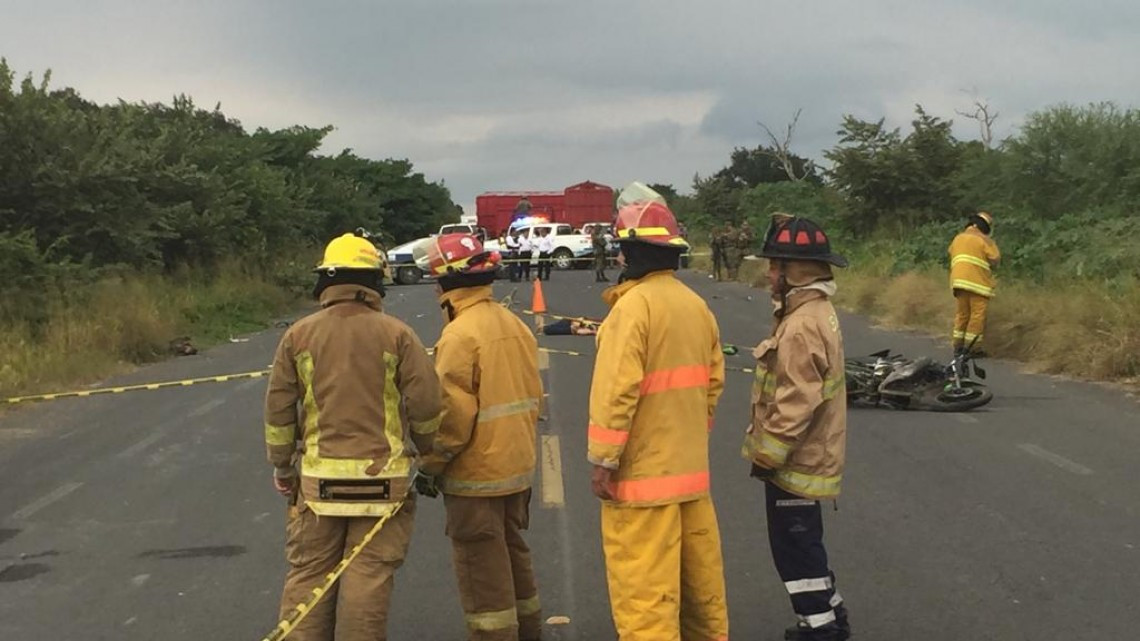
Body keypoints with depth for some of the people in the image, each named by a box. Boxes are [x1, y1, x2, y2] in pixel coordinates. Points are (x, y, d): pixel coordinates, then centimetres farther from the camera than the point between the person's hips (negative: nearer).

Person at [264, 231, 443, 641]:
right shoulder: (397, 335, -3)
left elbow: (278, 409, 3)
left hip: (319, 481, 2)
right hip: (382, 481, -1)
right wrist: (428, 455, 11)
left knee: (308, 577, 10)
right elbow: (425, 405, -6)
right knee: (368, 577, 2)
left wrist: (282, 469, 14)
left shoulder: (298, 335, 1)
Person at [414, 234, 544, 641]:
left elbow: (453, 415, -21)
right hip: (518, 470, 9)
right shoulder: (515, 325, 6)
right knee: (513, 552, 22)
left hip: (475, 476, -9)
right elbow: (533, 396, 12)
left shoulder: (459, 336, -19)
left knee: (482, 570, 2)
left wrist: (429, 468, -10)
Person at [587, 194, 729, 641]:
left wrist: (602, 459, -15)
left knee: (643, 587, -3)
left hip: (643, 469, -8)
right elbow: (713, 379, 13)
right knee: (698, 571, 18)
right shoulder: (695, 304, 8)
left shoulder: (634, 304, -16)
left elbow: (617, 389, -20)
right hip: (689, 465, 8)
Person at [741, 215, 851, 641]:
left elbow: (796, 404, -26)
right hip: (807, 458, 10)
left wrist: (767, 454, -17)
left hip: (795, 462, -10)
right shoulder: (815, 312, 9)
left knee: (795, 546, 1)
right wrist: (768, 449, 20)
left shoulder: (803, 325, -25)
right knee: (802, 543, 21)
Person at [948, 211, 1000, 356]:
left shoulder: (958, 238, 17)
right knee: (978, 314, -2)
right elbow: (994, 260, -6)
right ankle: (973, 348, -5)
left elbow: (951, 256, 18)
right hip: (977, 281, -6)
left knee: (962, 313, 14)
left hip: (958, 280, 6)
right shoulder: (984, 240, -3)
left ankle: (958, 346, 13)